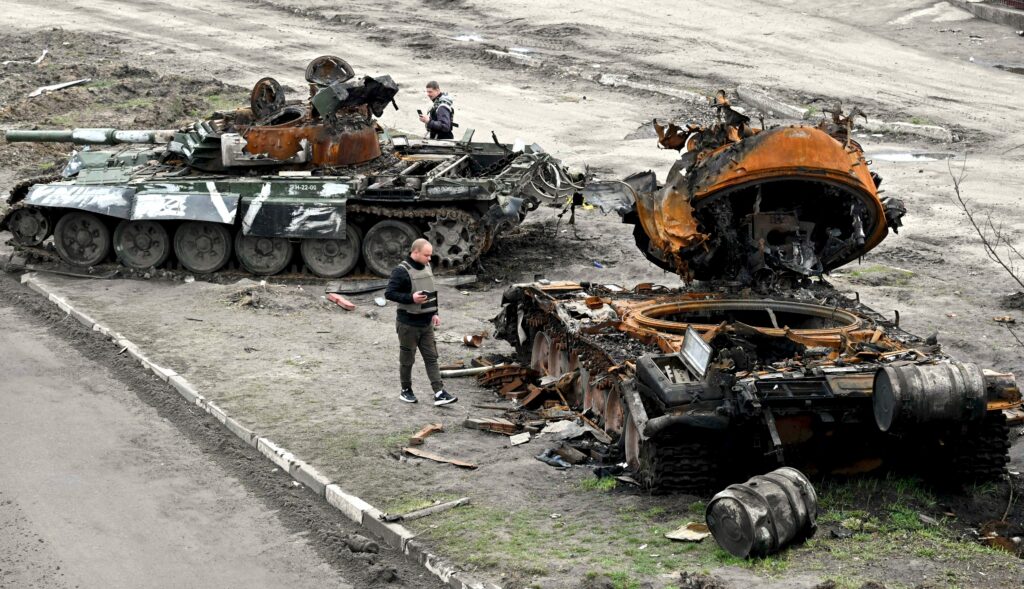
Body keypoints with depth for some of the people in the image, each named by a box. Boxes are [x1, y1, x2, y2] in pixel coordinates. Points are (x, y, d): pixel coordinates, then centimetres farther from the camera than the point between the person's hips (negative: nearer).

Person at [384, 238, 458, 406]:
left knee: (431, 358, 4)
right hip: (408, 324, -7)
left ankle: (439, 393, 2)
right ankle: (406, 390, 22)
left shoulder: (427, 267, 8)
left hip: (426, 323, 7)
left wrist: (434, 313, 15)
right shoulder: (401, 271, -16)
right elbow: (389, 293, -19)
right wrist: (411, 298, -29)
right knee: (407, 360, 6)